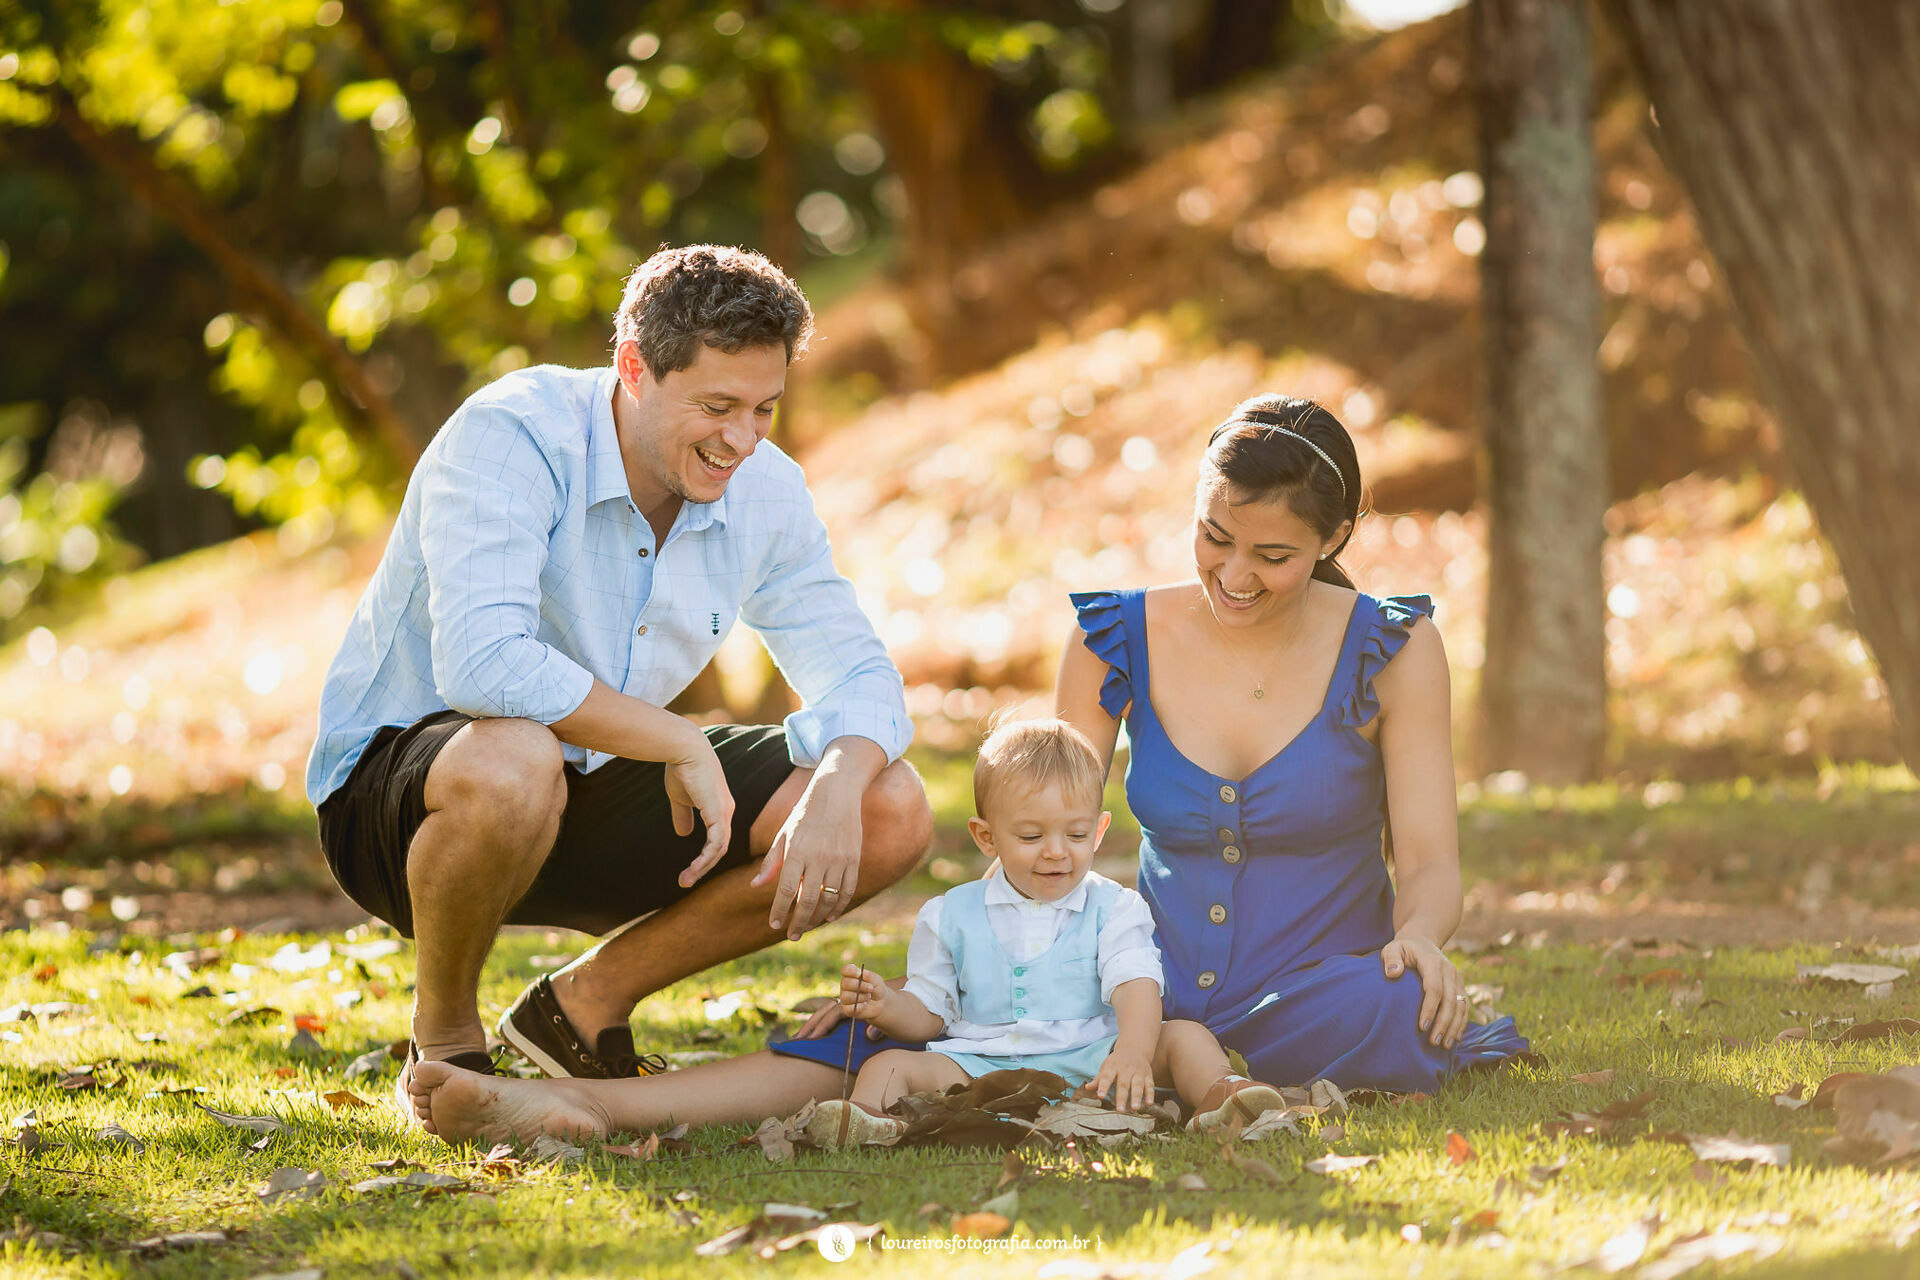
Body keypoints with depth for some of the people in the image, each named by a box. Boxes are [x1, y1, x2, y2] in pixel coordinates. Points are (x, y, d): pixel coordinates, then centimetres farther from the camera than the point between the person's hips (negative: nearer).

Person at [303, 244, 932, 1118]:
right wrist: (682, 743, -31)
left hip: (594, 792, 6)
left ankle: (587, 1004, 5)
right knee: (514, 763, -43)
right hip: (399, 776, -6)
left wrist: (835, 791, -24)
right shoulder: (510, 436, -24)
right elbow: (482, 662, -37)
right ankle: (443, 1033, -11)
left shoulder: (763, 492, -4)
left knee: (891, 814, -9)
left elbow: (859, 677, 0)